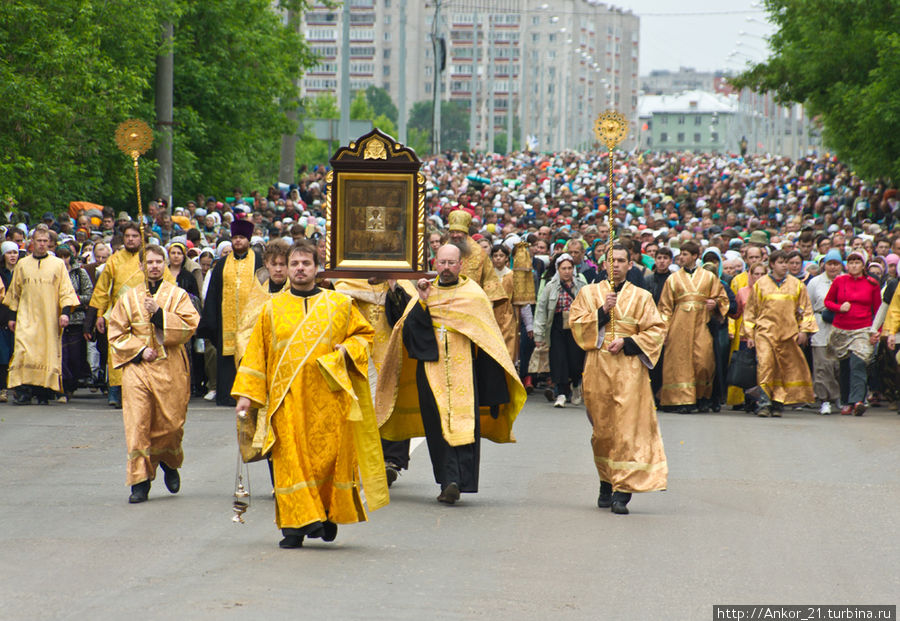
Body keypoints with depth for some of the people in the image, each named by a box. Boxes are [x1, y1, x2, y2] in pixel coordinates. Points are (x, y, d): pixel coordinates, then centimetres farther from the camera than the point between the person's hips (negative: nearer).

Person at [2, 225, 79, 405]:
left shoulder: (58, 264, 8)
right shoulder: (22, 265, 12)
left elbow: (66, 291, 5)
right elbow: (14, 292, 17)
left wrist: (65, 312, -8)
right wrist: (12, 315, 11)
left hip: (50, 319, 0)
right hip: (26, 319, 0)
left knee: (49, 354, -3)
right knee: (24, 353, -14)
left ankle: (43, 393, 3)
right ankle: (23, 391, -14)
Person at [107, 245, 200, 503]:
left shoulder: (178, 295, 7)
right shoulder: (129, 298, 10)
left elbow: (190, 326, -6)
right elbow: (117, 334, 9)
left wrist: (159, 314, -16)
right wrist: (139, 350, -6)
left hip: (170, 368, 0)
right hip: (137, 366, 0)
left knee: (170, 422, 1)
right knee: (137, 424, -10)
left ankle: (169, 463, 32)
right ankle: (140, 481, -6)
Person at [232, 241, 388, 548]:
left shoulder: (339, 304, 9)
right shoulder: (273, 308, 11)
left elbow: (364, 334, 17)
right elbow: (257, 353, 11)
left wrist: (347, 349, -4)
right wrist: (246, 393, 4)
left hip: (328, 394, 0)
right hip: (287, 397, 0)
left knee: (329, 455, -3)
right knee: (290, 459, -6)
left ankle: (329, 514, 15)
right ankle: (296, 524, -4)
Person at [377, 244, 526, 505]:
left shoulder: (474, 295, 7)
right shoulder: (424, 293, 12)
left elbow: (489, 338, 7)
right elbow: (408, 331, 1)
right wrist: (422, 302, -11)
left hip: (464, 370, -2)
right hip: (431, 370, 2)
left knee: (464, 423, -10)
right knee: (438, 425, -3)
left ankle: (455, 482, -11)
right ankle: (450, 481, -1)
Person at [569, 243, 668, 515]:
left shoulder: (641, 297, 8)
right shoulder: (589, 293, 11)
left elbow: (656, 330, 4)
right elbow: (576, 324, 3)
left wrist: (627, 342, -9)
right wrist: (602, 311, -10)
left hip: (629, 368, -2)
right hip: (597, 368, 2)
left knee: (627, 429, -11)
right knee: (602, 429, 5)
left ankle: (622, 492, -13)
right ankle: (606, 483, 22)